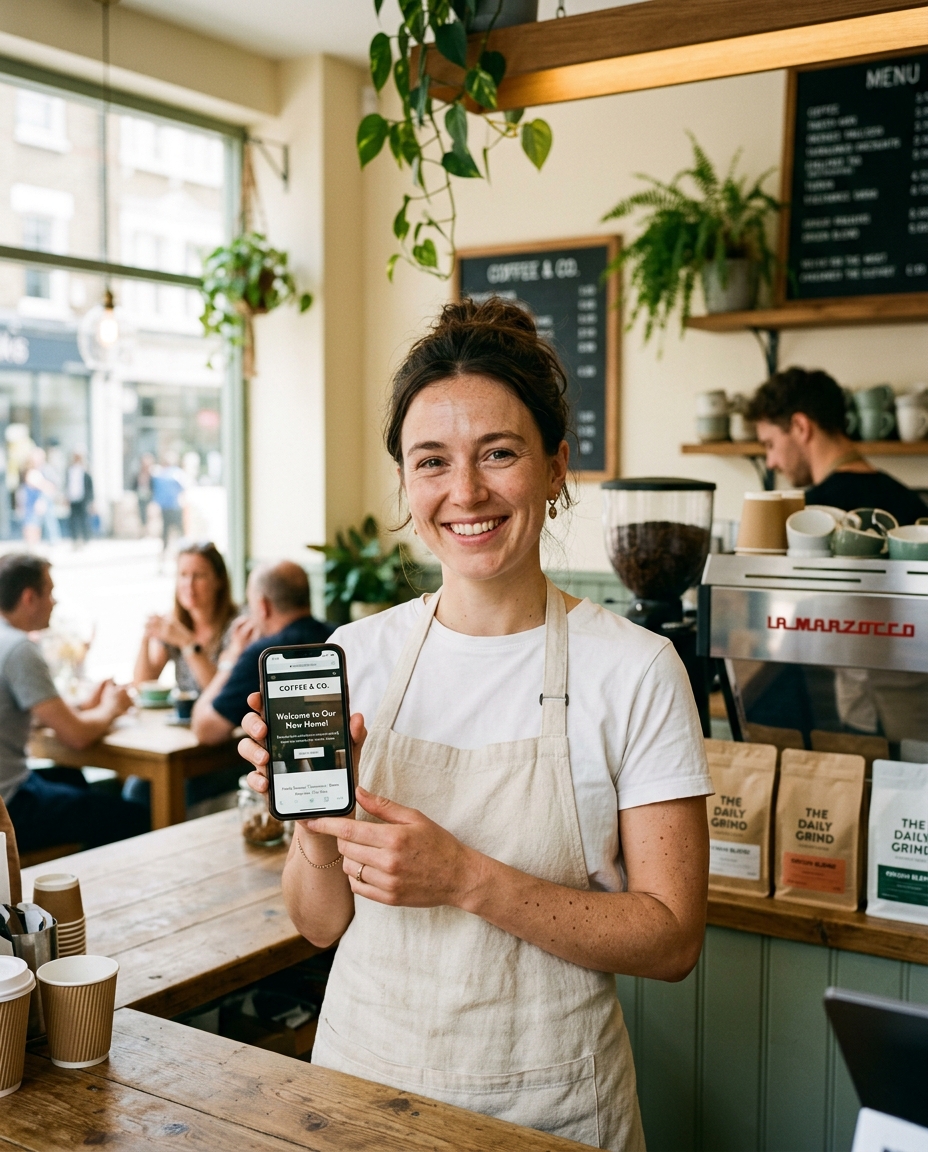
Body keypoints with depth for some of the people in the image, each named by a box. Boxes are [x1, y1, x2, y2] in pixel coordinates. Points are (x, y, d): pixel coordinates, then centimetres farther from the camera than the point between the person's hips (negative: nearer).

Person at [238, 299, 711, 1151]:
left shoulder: (634, 670, -14)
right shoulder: (356, 656, -5)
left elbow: (671, 940, -14)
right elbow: (323, 923, 1)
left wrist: (467, 880, -24)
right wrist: (314, 825, -20)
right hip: (363, 1076, 3)